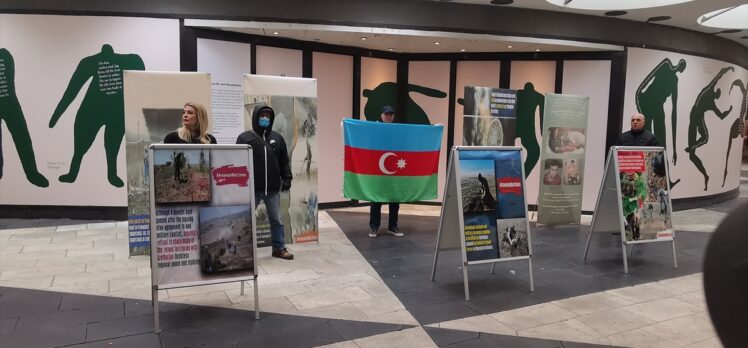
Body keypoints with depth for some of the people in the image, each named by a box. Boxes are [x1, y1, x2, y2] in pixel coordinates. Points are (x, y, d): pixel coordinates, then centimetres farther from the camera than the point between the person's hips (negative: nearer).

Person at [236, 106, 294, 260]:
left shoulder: (277, 138, 9)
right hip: (251, 188, -3)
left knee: (276, 220, 10)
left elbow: (284, 161, 12)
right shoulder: (244, 138, -2)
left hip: (273, 188, 3)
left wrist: (287, 178, 4)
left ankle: (279, 248, 21)